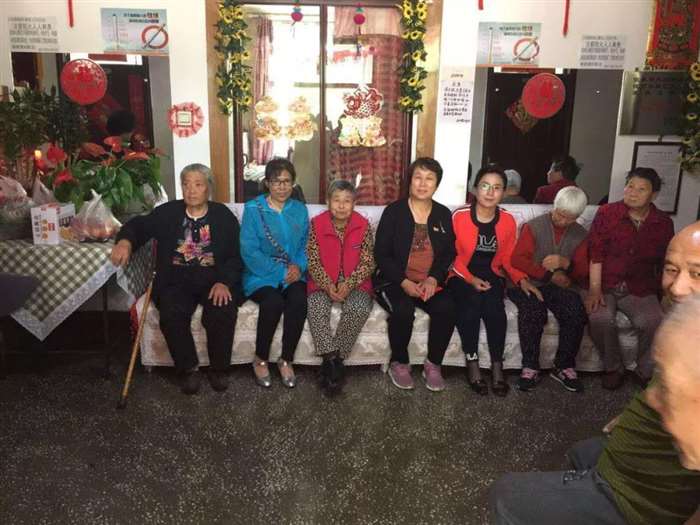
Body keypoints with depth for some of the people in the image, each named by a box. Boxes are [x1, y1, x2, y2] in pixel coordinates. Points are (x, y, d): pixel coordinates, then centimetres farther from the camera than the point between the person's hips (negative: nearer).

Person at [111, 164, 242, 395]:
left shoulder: (224, 216, 6)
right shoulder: (168, 212, 10)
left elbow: (235, 255, 1)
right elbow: (139, 225, 13)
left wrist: (224, 282, -17)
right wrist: (125, 241, -12)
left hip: (214, 281, -1)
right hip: (176, 281, 1)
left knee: (223, 314, -30)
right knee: (171, 315, -29)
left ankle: (219, 369, -5)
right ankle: (188, 368, -6)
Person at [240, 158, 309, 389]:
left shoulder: (300, 210, 9)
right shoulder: (253, 209, -4)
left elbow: (305, 245, 10)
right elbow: (249, 251, -11)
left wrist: (299, 266, -12)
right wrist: (280, 271, -17)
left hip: (292, 275, 3)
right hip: (260, 275, -3)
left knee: (298, 300, -30)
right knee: (273, 302, -33)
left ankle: (286, 360, -12)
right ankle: (260, 359, -9)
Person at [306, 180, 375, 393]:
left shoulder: (364, 226, -3)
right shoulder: (316, 224, -3)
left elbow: (368, 262, -3)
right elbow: (312, 261, -4)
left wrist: (349, 284, -18)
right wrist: (327, 285, -18)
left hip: (355, 282, 0)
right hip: (323, 282, 0)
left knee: (359, 308, -30)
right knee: (315, 308, -30)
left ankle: (334, 360, -15)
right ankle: (331, 360, -21)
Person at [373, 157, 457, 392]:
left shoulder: (443, 214, 9)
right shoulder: (393, 211, -1)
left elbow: (448, 254, 9)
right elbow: (381, 254, -5)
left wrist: (433, 279, -10)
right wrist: (404, 282, -17)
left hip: (431, 282, 3)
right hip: (394, 281, -3)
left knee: (446, 308, -26)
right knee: (403, 310, -32)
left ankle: (433, 364, -5)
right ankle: (399, 363, -6)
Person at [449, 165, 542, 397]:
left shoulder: (508, 221, 1)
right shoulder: (459, 216, -10)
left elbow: (507, 259, 9)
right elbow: (452, 256, -6)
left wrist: (522, 280, -8)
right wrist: (471, 279, -19)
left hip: (491, 275, 2)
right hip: (461, 276, -2)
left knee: (494, 306, -29)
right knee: (472, 302, -33)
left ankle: (497, 365, -17)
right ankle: (472, 362, -18)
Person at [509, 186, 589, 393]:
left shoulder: (581, 235, 14)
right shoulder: (533, 226, 5)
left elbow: (583, 273, 11)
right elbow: (517, 260, -5)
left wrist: (566, 263, -12)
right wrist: (550, 275, -12)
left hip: (563, 287, 3)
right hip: (531, 283, -2)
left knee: (577, 314, -28)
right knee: (533, 310, -35)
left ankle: (564, 367, -11)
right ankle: (530, 368, -22)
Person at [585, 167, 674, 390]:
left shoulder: (664, 223, 5)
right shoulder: (606, 213, -4)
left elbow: (665, 264, 14)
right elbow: (596, 255, -8)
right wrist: (595, 290, -16)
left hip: (640, 290, 2)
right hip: (606, 286, -2)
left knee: (654, 322, -26)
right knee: (600, 318, -30)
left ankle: (646, 372, 0)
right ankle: (614, 368, -5)